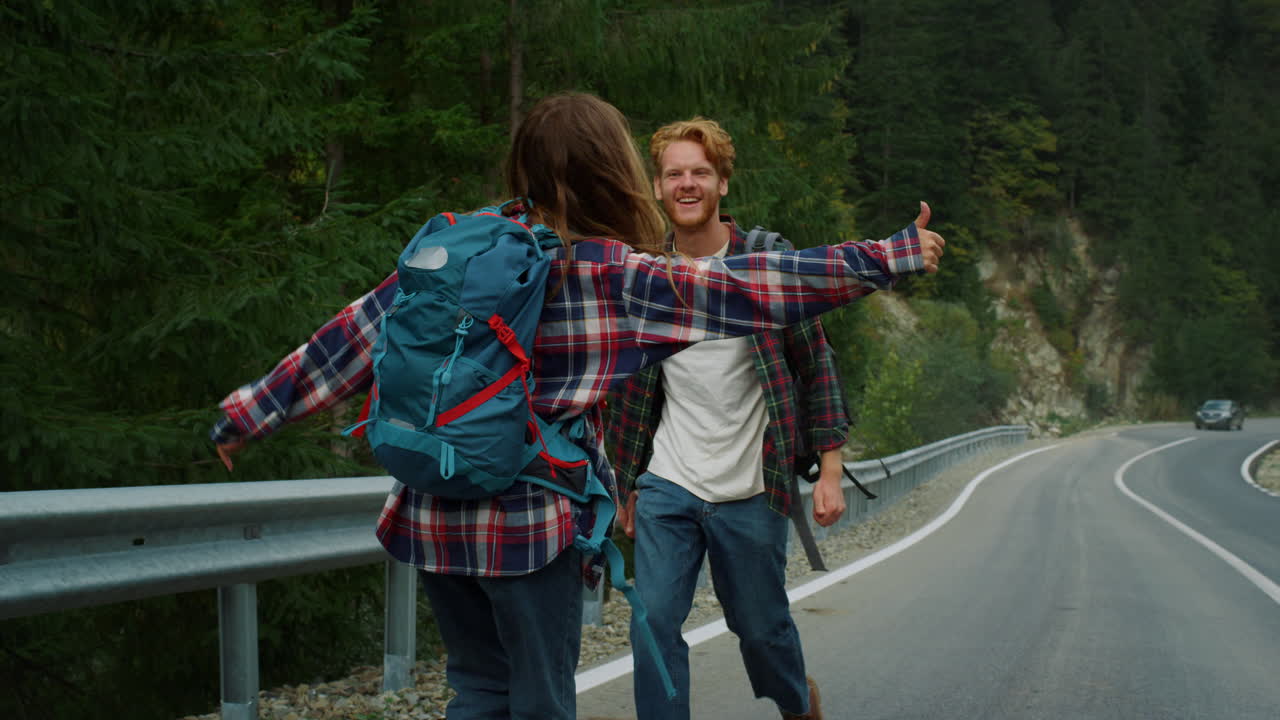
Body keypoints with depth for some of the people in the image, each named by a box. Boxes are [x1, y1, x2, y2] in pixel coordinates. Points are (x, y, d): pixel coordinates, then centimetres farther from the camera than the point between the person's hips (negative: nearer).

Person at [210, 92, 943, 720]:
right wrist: (891, 257, -8)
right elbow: (747, 288, -13)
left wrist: (252, 411, 13)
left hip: (433, 514, 5)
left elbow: (358, 335, 4)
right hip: (529, 520, -5)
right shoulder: (608, 273, -11)